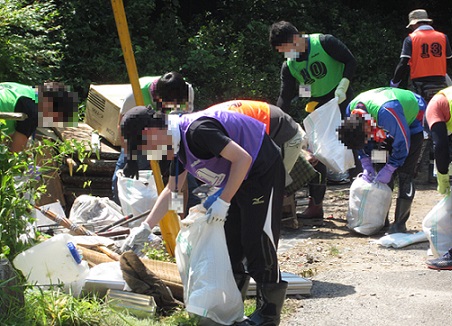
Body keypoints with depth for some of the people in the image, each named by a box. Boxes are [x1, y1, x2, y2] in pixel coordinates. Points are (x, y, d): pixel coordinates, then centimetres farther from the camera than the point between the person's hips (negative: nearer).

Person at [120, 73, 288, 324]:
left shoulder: (197, 130, -29)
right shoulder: (178, 142, 3)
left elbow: (242, 159, -30)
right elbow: (172, 189, 15)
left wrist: (224, 201, -23)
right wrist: (146, 227, 13)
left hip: (263, 172, -10)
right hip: (239, 179, 10)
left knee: (257, 242, -8)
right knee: (228, 240, 11)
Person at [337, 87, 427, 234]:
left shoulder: (386, 111, -43)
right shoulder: (351, 110, -19)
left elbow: (402, 143, -30)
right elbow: (360, 140, -2)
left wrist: (389, 168, -25)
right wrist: (366, 164, -11)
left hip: (412, 124, -7)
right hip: (389, 128, 7)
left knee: (405, 175, -15)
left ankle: (400, 223, -12)